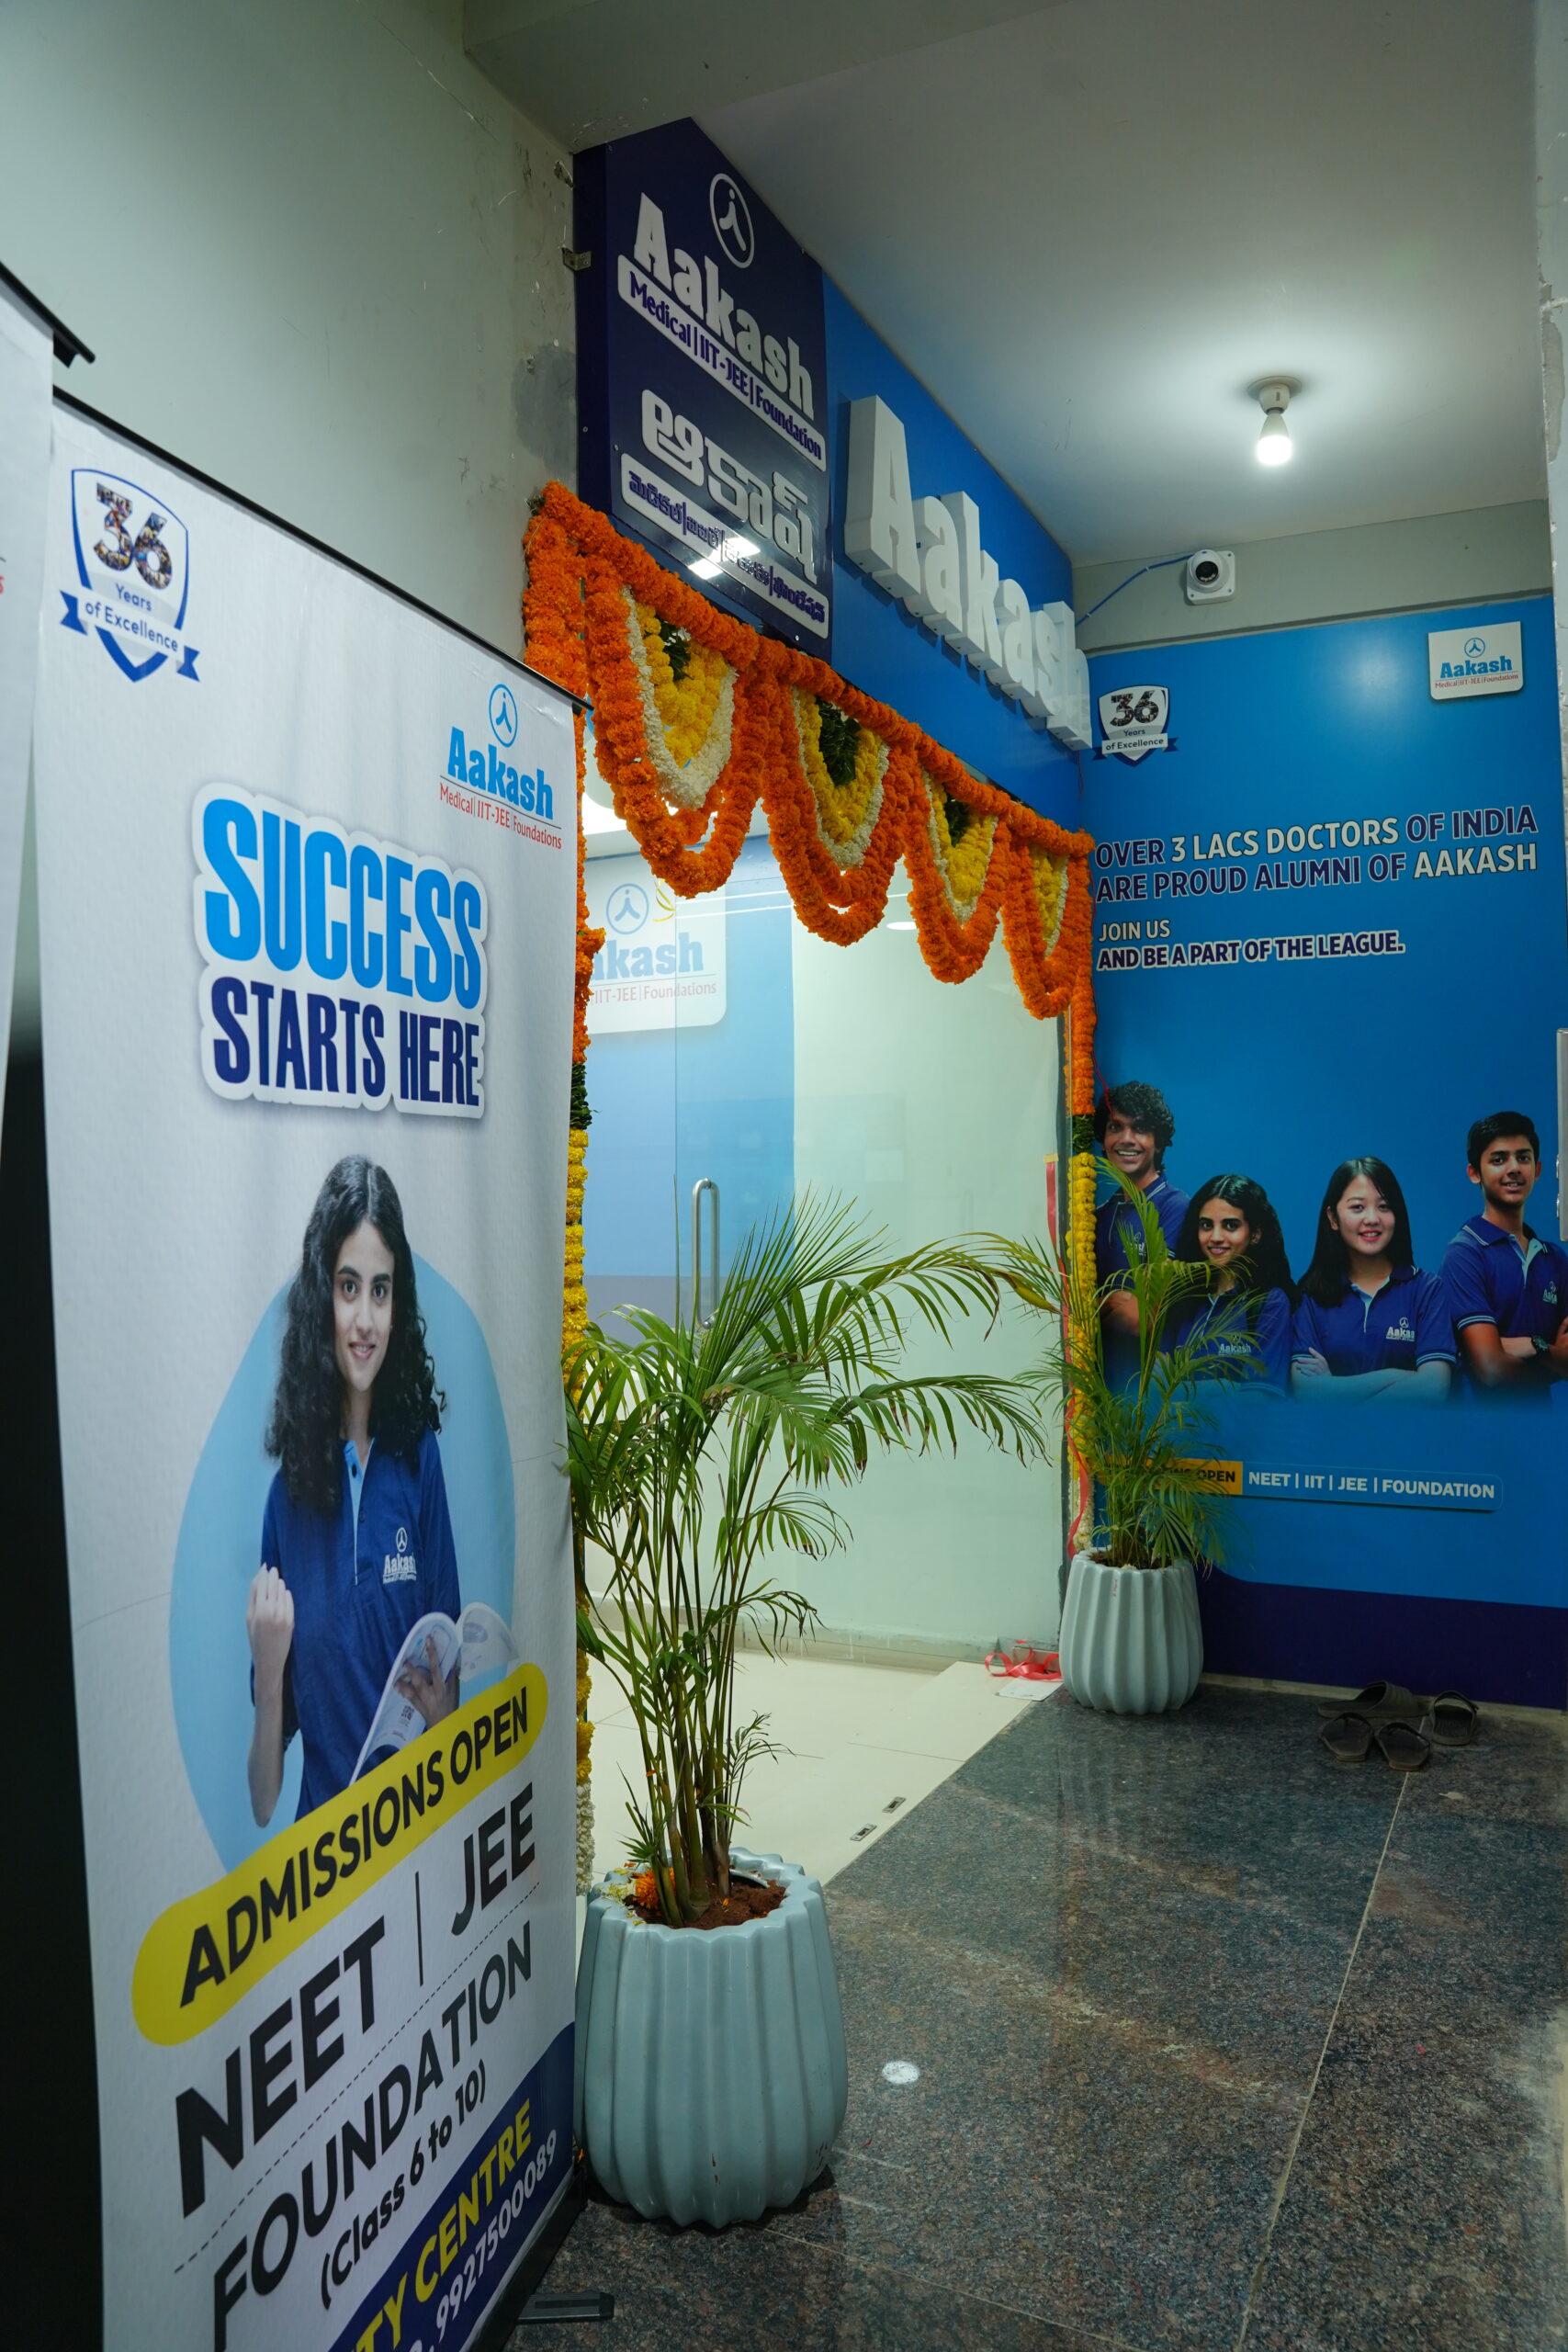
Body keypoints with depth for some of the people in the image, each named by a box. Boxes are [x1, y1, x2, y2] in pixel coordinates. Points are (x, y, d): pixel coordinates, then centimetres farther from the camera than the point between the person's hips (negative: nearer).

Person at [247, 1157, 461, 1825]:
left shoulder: (420, 1459, -2)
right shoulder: (287, 1493, 0)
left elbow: (451, 1668, 7)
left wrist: (442, 1705, -12)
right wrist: (266, 1676, -13)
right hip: (316, 1822, 0)